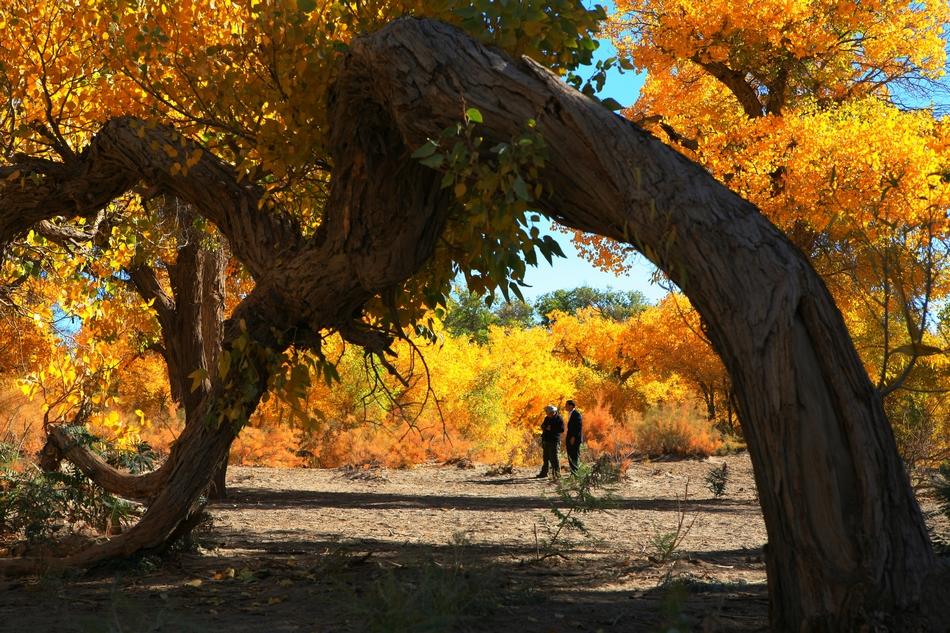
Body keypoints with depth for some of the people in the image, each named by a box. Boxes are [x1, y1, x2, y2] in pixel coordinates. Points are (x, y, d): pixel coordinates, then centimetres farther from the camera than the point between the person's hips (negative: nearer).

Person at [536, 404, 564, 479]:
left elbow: (561, 429, -15)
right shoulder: (547, 418, 14)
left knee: (553, 457, -9)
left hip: (554, 441, -7)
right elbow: (543, 426, 25)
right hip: (546, 441, 7)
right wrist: (544, 427, 1)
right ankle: (544, 472, 20)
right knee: (546, 457, 13)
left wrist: (551, 429, -18)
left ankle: (557, 473, -4)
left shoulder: (559, 419, -8)